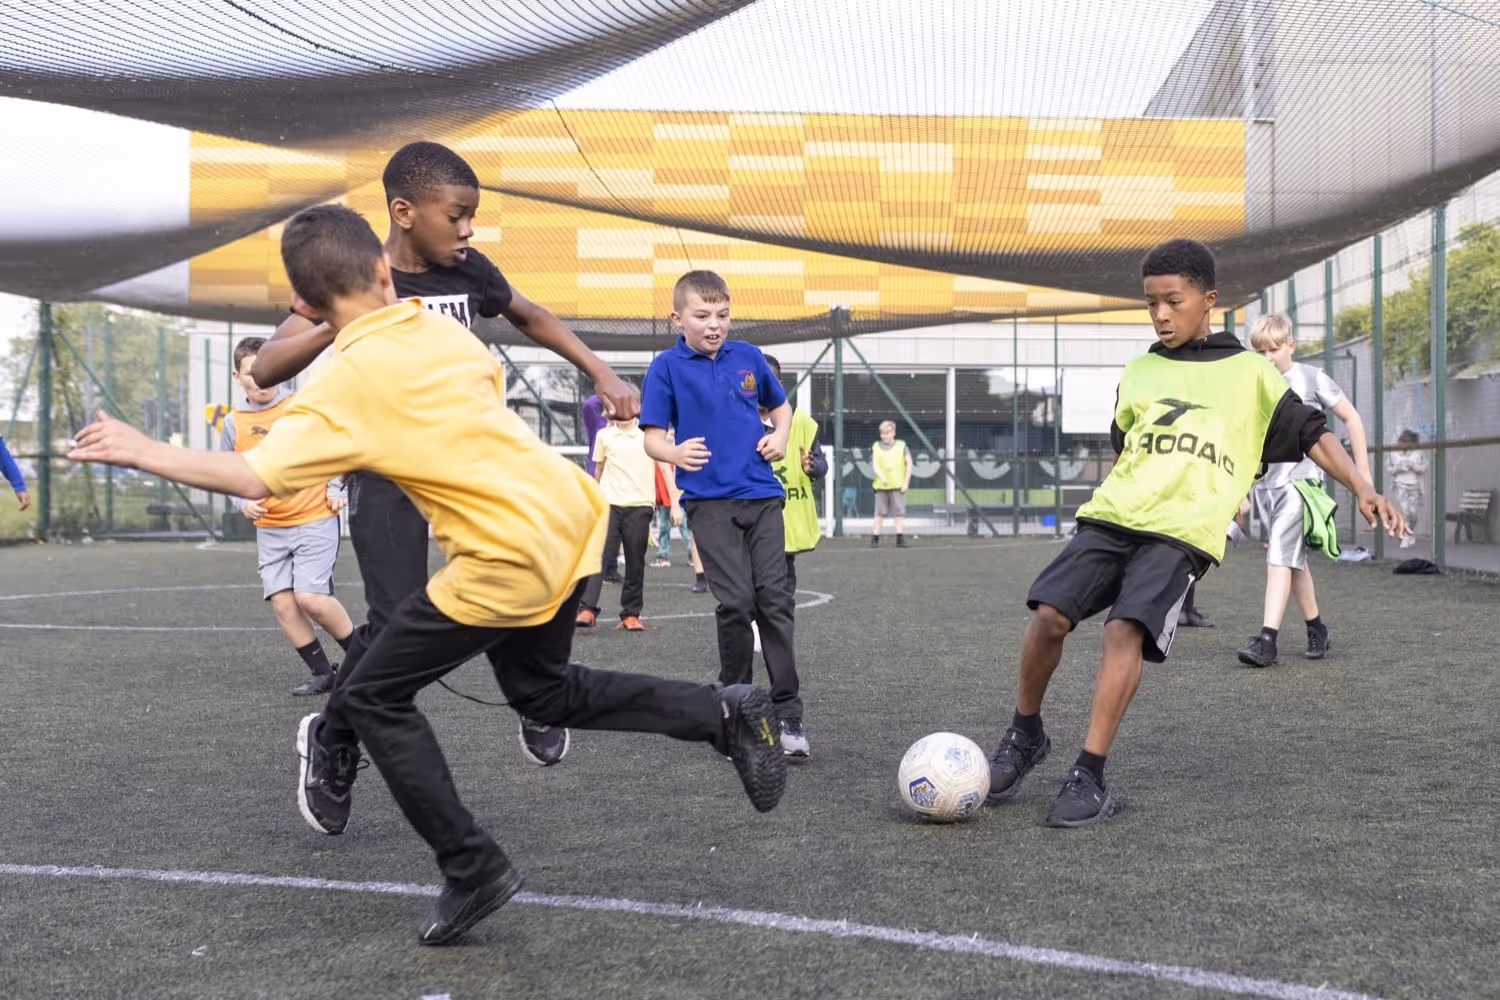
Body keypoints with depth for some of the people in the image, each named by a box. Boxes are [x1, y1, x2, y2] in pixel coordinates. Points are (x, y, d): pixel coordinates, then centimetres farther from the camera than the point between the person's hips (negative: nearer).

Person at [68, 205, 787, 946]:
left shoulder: (347, 382, -12)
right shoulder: (441, 326, 7)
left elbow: (257, 476, -17)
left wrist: (143, 453, -5)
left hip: (509, 557, -8)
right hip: (569, 514, 8)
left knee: (371, 697, 7)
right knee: (543, 692, 28)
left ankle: (472, 870, 8)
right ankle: (726, 713, 21)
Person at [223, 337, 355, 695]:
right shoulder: (233, 423, 2)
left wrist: (334, 487, -4)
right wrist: (244, 504, -4)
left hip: (314, 519, -4)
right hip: (269, 528, 4)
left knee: (310, 597, -14)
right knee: (282, 603, -2)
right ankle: (322, 673, 12)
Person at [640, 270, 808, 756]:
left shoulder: (748, 356, 9)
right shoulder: (667, 367, -2)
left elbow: (780, 405, 24)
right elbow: (653, 437, -4)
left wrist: (780, 436, 3)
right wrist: (674, 453, -26)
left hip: (762, 495, 3)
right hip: (710, 501, -3)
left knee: (774, 597, -1)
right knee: (736, 602, -9)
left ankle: (787, 712, 4)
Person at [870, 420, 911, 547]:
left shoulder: (901, 446, 4)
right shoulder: (876, 447, 7)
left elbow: (909, 463, 4)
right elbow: (875, 465, -3)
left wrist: (906, 482, -3)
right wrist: (882, 477, -22)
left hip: (898, 485, -1)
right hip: (881, 485, 1)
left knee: (899, 512, -3)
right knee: (879, 512, 3)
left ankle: (900, 537, -1)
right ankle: (875, 538, 6)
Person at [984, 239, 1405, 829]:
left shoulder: (1249, 372, 12)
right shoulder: (1137, 371, 21)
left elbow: (1310, 434, 13)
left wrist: (1361, 488, 2)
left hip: (1183, 531, -3)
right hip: (1112, 516, 3)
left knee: (1125, 629, -25)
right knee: (1049, 614, -17)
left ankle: (1090, 778, -20)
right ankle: (1025, 736, 6)